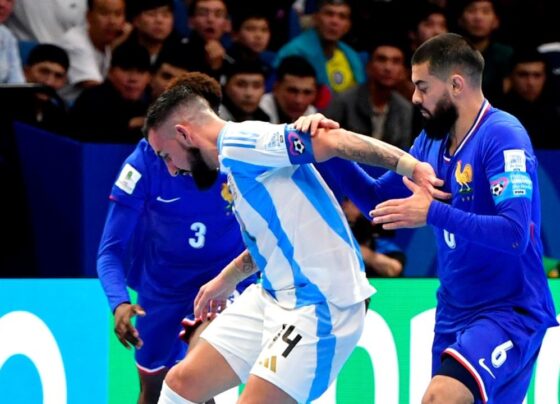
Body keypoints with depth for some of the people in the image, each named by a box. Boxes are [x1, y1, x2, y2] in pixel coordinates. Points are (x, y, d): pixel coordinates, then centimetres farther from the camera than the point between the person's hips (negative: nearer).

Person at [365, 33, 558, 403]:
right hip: (454, 313, 9)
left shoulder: (502, 136, -17)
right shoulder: (432, 140, 8)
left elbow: (515, 234, -26)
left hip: (510, 311, -9)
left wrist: (433, 213, -29)